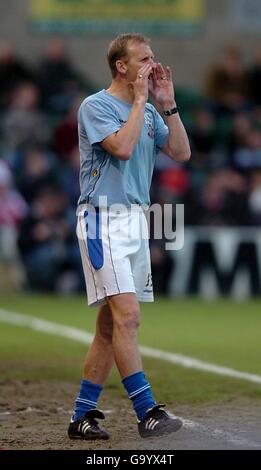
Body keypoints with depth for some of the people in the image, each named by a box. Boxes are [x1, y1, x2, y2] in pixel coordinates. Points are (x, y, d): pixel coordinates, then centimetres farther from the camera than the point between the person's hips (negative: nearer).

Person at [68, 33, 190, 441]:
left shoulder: (149, 112, 16)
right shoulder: (96, 106, -6)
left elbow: (181, 152, 8)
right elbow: (122, 147, -21)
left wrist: (168, 104, 2)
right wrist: (140, 100, -12)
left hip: (136, 220, 8)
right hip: (104, 219, -8)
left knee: (111, 323, 7)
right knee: (127, 315, -16)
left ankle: (83, 415, 11)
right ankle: (147, 411, -18)